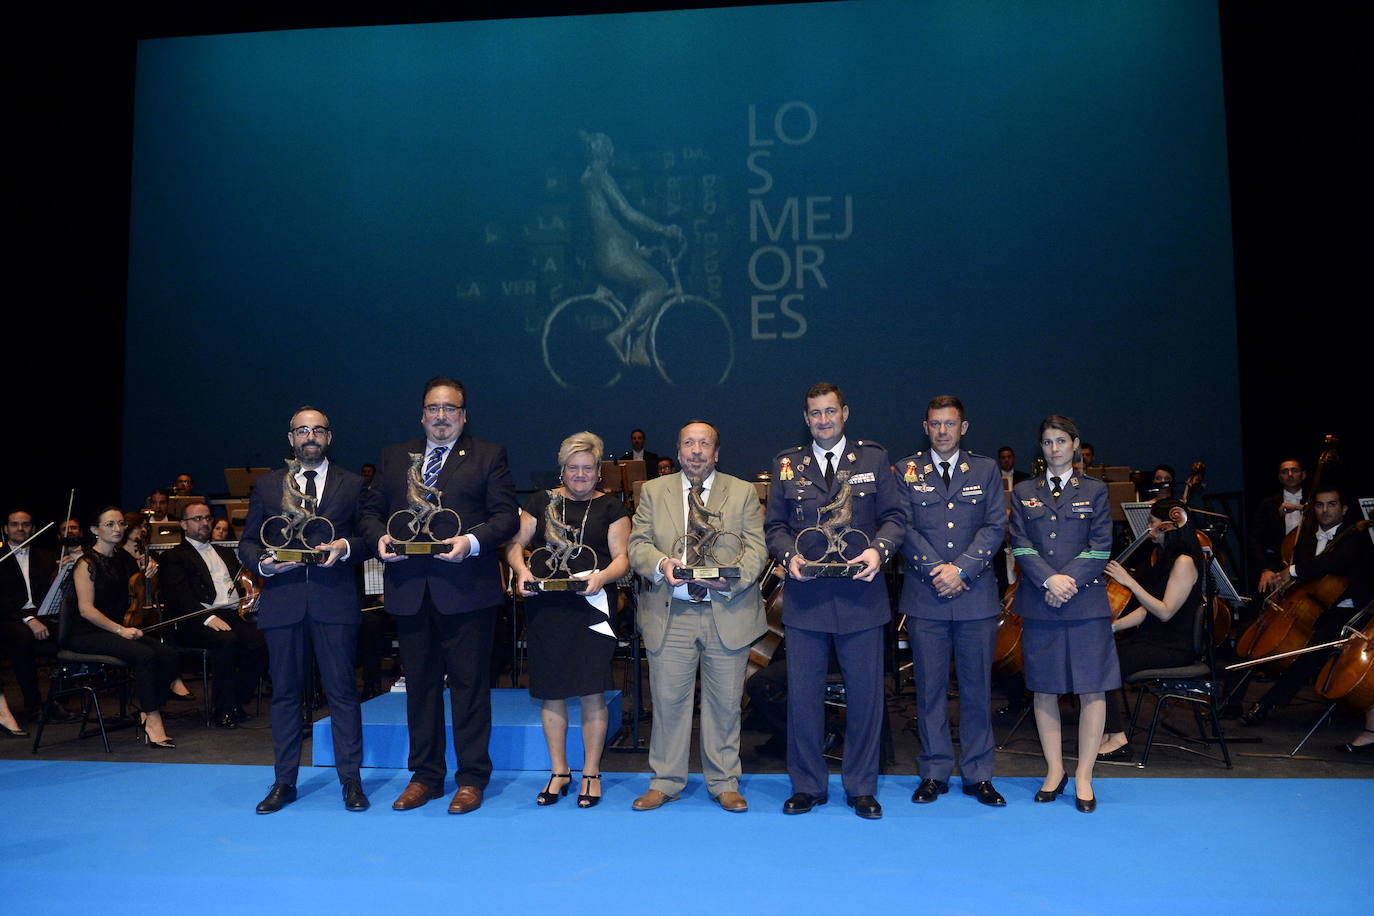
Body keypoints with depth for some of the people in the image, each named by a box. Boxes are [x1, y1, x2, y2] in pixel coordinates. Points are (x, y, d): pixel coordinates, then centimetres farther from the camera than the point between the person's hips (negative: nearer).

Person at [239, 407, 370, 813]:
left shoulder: (352, 484, 8)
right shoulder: (267, 485, 12)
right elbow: (247, 543, 12)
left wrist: (345, 547, -14)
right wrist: (263, 563, -8)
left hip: (334, 600, -2)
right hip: (282, 599, 2)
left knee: (342, 690, 0)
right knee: (285, 692, 8)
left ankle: (351, 780, 9)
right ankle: (284, 782, 19)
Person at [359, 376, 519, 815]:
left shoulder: (489, 455, 3)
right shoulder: (394, 457, 16)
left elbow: (507, 515, -4)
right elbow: (371, 509, 15)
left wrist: (472, 541, -20)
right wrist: (379, 536, -6)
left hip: (466, 589, -4)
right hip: (410, 590, 4)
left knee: (469, 686, 2)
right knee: (420, 685, 12)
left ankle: (472, 779, 14)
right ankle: (425, 775, 25)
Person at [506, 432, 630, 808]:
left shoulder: (611, 507, 7)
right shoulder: (542, 501, 11)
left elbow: (622, 558, 2)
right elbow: (515, 544, 10)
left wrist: (601, 577, -18)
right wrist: (522, 570, -10)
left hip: (592, 607, -1)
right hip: (546, 608, 2)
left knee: (592, 691, -1)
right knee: (551, 691, 6)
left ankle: (591, 773, 14)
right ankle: (559, 772, 20)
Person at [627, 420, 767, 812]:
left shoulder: (743, 493, 8)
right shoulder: (653, 491, 10)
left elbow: (756, 548, 1)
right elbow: (638, 544, 4)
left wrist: (732, 578, -18)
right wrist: (660, 564, -17)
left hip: (728, 614, 0)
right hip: (670, 615, 1)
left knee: (725, 703, 7)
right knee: (668, 700, 6)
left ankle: (724, 784, 22)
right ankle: (665, 782, 21)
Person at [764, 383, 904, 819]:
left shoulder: (874, 459, 7)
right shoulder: (787, 464, 9)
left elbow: (894, 515, 5)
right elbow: (774, 525, 9)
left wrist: (879, 549, -14)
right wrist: (788, 556, -10)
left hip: (860, 594, -1)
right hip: (805, 597, 1)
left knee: (865, 693, 6)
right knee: (803, 694, 6)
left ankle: (862, 788, 21)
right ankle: (807, 786, 21)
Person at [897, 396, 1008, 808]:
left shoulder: (985, 470, 8)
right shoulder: (906, 471, 6)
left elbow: (995, 527, 0)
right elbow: (904, 528, -1)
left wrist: (961, 569, -12)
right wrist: (937, 570, -12)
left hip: (976, 594, 1)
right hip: (925, 597, 0)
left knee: (977, 688, 6)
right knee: (930, 688, 5)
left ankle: (978, 775, 17)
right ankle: (934, 772, 16)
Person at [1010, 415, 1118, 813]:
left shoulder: (1094, 491, 7)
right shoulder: (1023, 493, 10)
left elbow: (1100, 546, 0)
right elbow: (1020, 544, 1)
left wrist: (1070, 580, -13)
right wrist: (1049, 579, -14)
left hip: (1086, 602, -1)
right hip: (1038, 604, 1)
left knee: (1092, 689, -1)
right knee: (1043, 689, 5)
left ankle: (1084, 776, 9)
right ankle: (1054, 771, 18)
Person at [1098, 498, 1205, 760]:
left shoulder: (1184, 562, -12)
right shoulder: (1160, 556, 16)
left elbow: (1165, 612, -19)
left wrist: (1130, 582, -22)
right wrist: (1112, 627, 3)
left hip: (1173, 648, -9)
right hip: (1150, 639, 9)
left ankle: (1117, 739, -14)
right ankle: (1108, 732, -9)